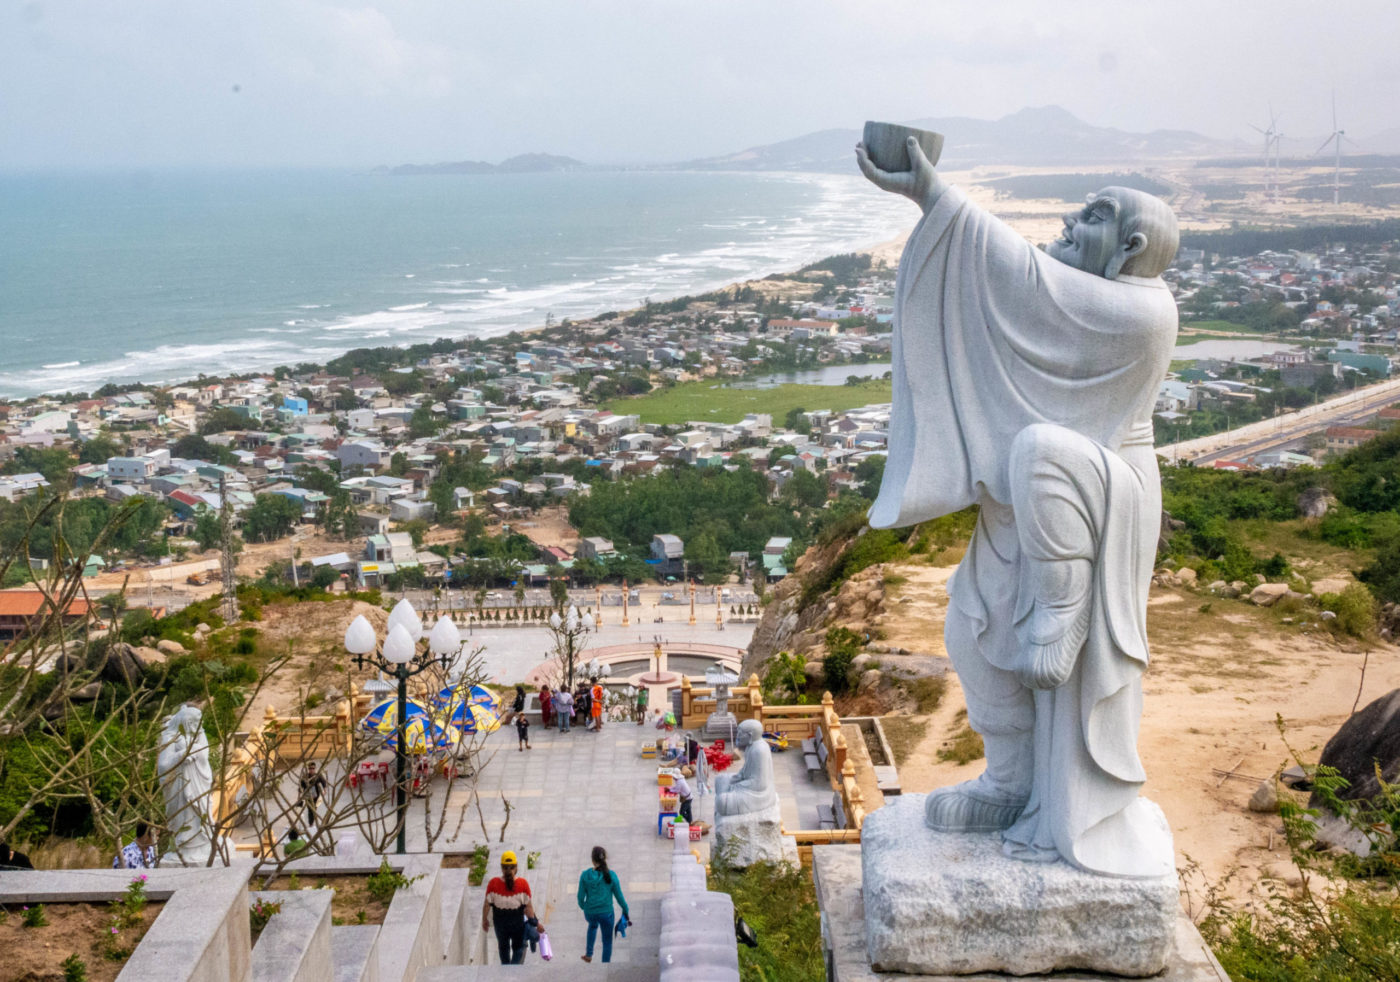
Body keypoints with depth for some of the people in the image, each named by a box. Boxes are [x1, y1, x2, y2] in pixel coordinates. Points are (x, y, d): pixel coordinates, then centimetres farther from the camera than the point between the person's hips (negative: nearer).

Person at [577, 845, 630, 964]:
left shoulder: (585, 875, -12)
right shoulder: (610, 875, -14)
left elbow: (581, 896, -5)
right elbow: (619, 896, -6)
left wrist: (583, 906, 17)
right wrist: (625, 909, 10)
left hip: (589, 912, 3)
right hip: (606, 913, -3)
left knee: (593, 926, 37)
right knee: (607, 941, 15)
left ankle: (589, 954, 41)